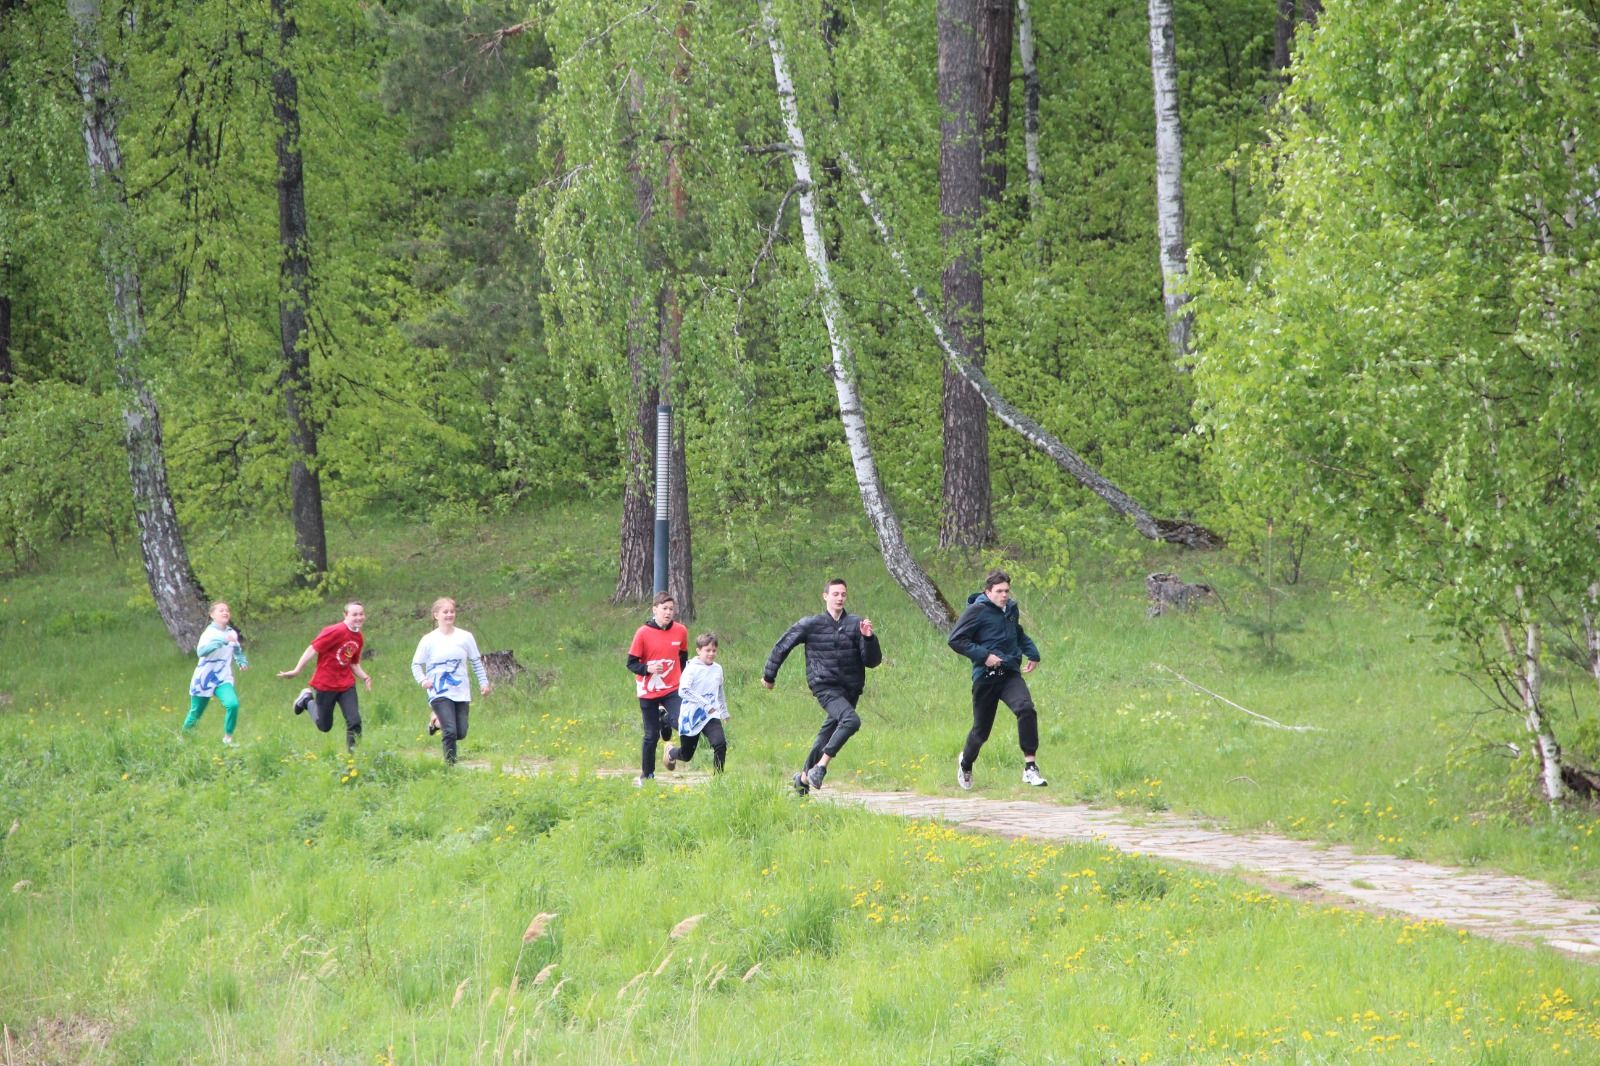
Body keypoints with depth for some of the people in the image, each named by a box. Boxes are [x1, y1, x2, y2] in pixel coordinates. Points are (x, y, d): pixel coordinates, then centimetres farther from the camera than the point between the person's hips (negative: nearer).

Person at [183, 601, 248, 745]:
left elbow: (237, 651, 25)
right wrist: (222, 640, -45)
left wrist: (242, 661, 4)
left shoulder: (232, 633, 3)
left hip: (223, 680, 3)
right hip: (203, 680, -3)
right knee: (195, 715, 7)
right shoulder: (210, 633, -15)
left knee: (233, 704, -25)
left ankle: (228, 738, -10)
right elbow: (201, 651, -35)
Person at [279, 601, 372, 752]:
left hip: (346, 684, 5)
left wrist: (364, 677, -3)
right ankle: (307, 699, 35)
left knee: (355, 721, -9)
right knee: (324, 726, 11)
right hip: (325, 683, -5)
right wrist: (296, 670, -18)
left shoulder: (359, 638, 4)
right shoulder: (335, 632, -19)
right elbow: (313, 649, -17)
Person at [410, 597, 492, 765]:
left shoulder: (465, 637, 4)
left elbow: (476, 662, 12)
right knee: (450, 732, -17)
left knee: (461, 733, 3)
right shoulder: (428, 640, -1)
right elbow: (416, 664, 3)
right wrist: (422, 680, -14)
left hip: (461, 693, 3)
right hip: (440, 693, -3)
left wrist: (484, 682, 3)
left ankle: (438, 721, 31)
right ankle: (450, 763, -4)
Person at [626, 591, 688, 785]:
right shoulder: (643, 633, -10)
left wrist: (682, 679, 10)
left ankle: (665, 720, 15)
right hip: (648, 692, -2)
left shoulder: (680, 631, -1)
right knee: (651, 735, 3)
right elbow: (631, 663, -6)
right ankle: (646, 775, 20)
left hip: (672, 689, 2)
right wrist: (647, 669, -24)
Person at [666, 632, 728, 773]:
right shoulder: (692, 668, -11)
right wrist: (705, 703, -28)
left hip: (711, 716, 4)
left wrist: (724, 712, 31)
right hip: (691, 717, -4)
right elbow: (683, 691, -24)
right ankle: (671, 753, 46)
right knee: (686, 755, 11)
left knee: (720, 744, -23)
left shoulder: (718, 669, 7)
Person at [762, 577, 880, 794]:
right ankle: (820, 767, -23)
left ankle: (804, 777, 30)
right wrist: (769, 675, 16)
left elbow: (873, 661, 2)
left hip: (851, 690, 4)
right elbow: (783, 646, 9)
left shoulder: (856, 624, 4)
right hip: (826, 687, -4)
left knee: (826, 736, 11)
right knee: (851, 720, -29)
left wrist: (868, 637, -16)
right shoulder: (811, 624, -3)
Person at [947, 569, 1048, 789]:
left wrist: (1032, 653, 15)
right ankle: (966, 762, 40)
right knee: (981, 729, 7)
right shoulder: (977, 611, -8)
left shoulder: (1011, 609, 12)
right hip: (986, 677, -4)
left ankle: (1030, 767, -25)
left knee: (1026, 709, -25)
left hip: (1010, 674, 4)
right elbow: (956, 640, -11)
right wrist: (984, 655, -17)